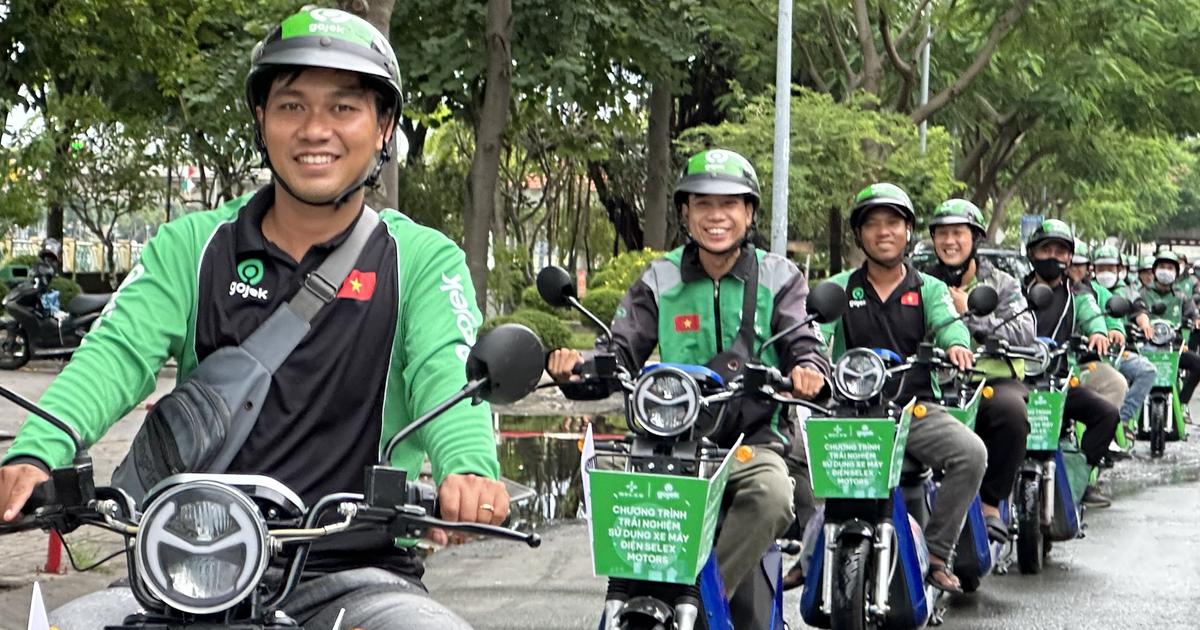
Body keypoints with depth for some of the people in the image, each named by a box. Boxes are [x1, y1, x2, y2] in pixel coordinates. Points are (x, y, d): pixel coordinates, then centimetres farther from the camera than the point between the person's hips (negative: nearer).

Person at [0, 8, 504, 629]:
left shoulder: (423, 260, 5)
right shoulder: (190, 246, 10)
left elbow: (446, 373, -12)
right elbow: (119, 352, -5)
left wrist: (471, 471, -36)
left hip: (357, 573, -2)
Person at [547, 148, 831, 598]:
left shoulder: (778, 277, 8)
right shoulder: (660, 280, 11)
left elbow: (803, 343, -3)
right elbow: (623, 351, 3)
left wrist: (808, 370, -29)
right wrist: (578, 370, -20)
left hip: (755, 438, -1)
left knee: (773, 497, -35)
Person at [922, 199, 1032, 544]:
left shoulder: (1001, 283, 13)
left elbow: (1024, 334, -3)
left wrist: (968, 312, -8)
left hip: (993, 378, -1)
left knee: (1011, 410, -35)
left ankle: (991, 504, -18)